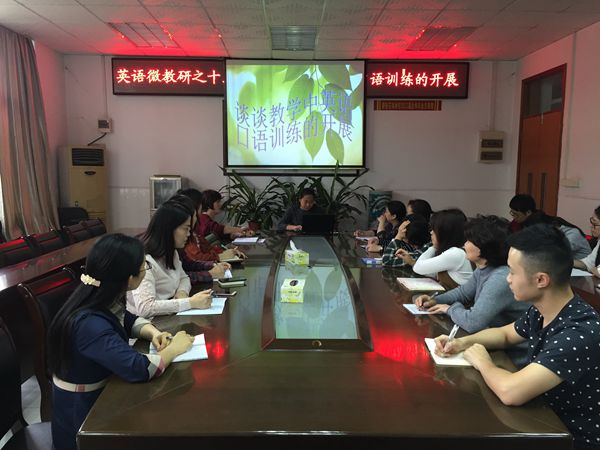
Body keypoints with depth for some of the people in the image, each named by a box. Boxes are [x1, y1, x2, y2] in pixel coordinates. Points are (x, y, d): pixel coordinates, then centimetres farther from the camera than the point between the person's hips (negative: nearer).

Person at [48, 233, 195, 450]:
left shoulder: (104, 298, -9)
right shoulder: (90, 324, -33)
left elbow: (128, 321, 10)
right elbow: (140, 368, -39)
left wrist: (153, 333, -10)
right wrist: (174, 348, -21)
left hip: (100, 393, 7)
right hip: (83, 409, -7)